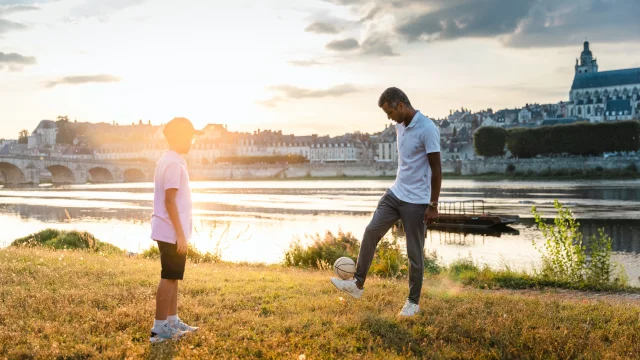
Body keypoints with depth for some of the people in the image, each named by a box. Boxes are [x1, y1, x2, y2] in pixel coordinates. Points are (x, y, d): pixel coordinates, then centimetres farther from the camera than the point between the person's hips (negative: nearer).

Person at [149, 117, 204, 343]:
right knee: (169, 278, -4)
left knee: (172, 277, 16)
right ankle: (160, 328, 3)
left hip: (170, 231, 10)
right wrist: (180, 234, -21)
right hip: (171, 232, -10)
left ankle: (172, 322, 24)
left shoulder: (170, 161, 15)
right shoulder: (173, 163, -17)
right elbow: (169, 200, -22)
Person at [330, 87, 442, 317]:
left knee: (414, 252, 2)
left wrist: (433, 205, -17)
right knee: (371, 231, 0)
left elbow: (436, 169, -17)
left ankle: (413, 302, 16)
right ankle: (358, 285, 9)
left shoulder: (427, 129, -19)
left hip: (416, 201, -7)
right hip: (395, 193, 7)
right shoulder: (400, 126, 7)